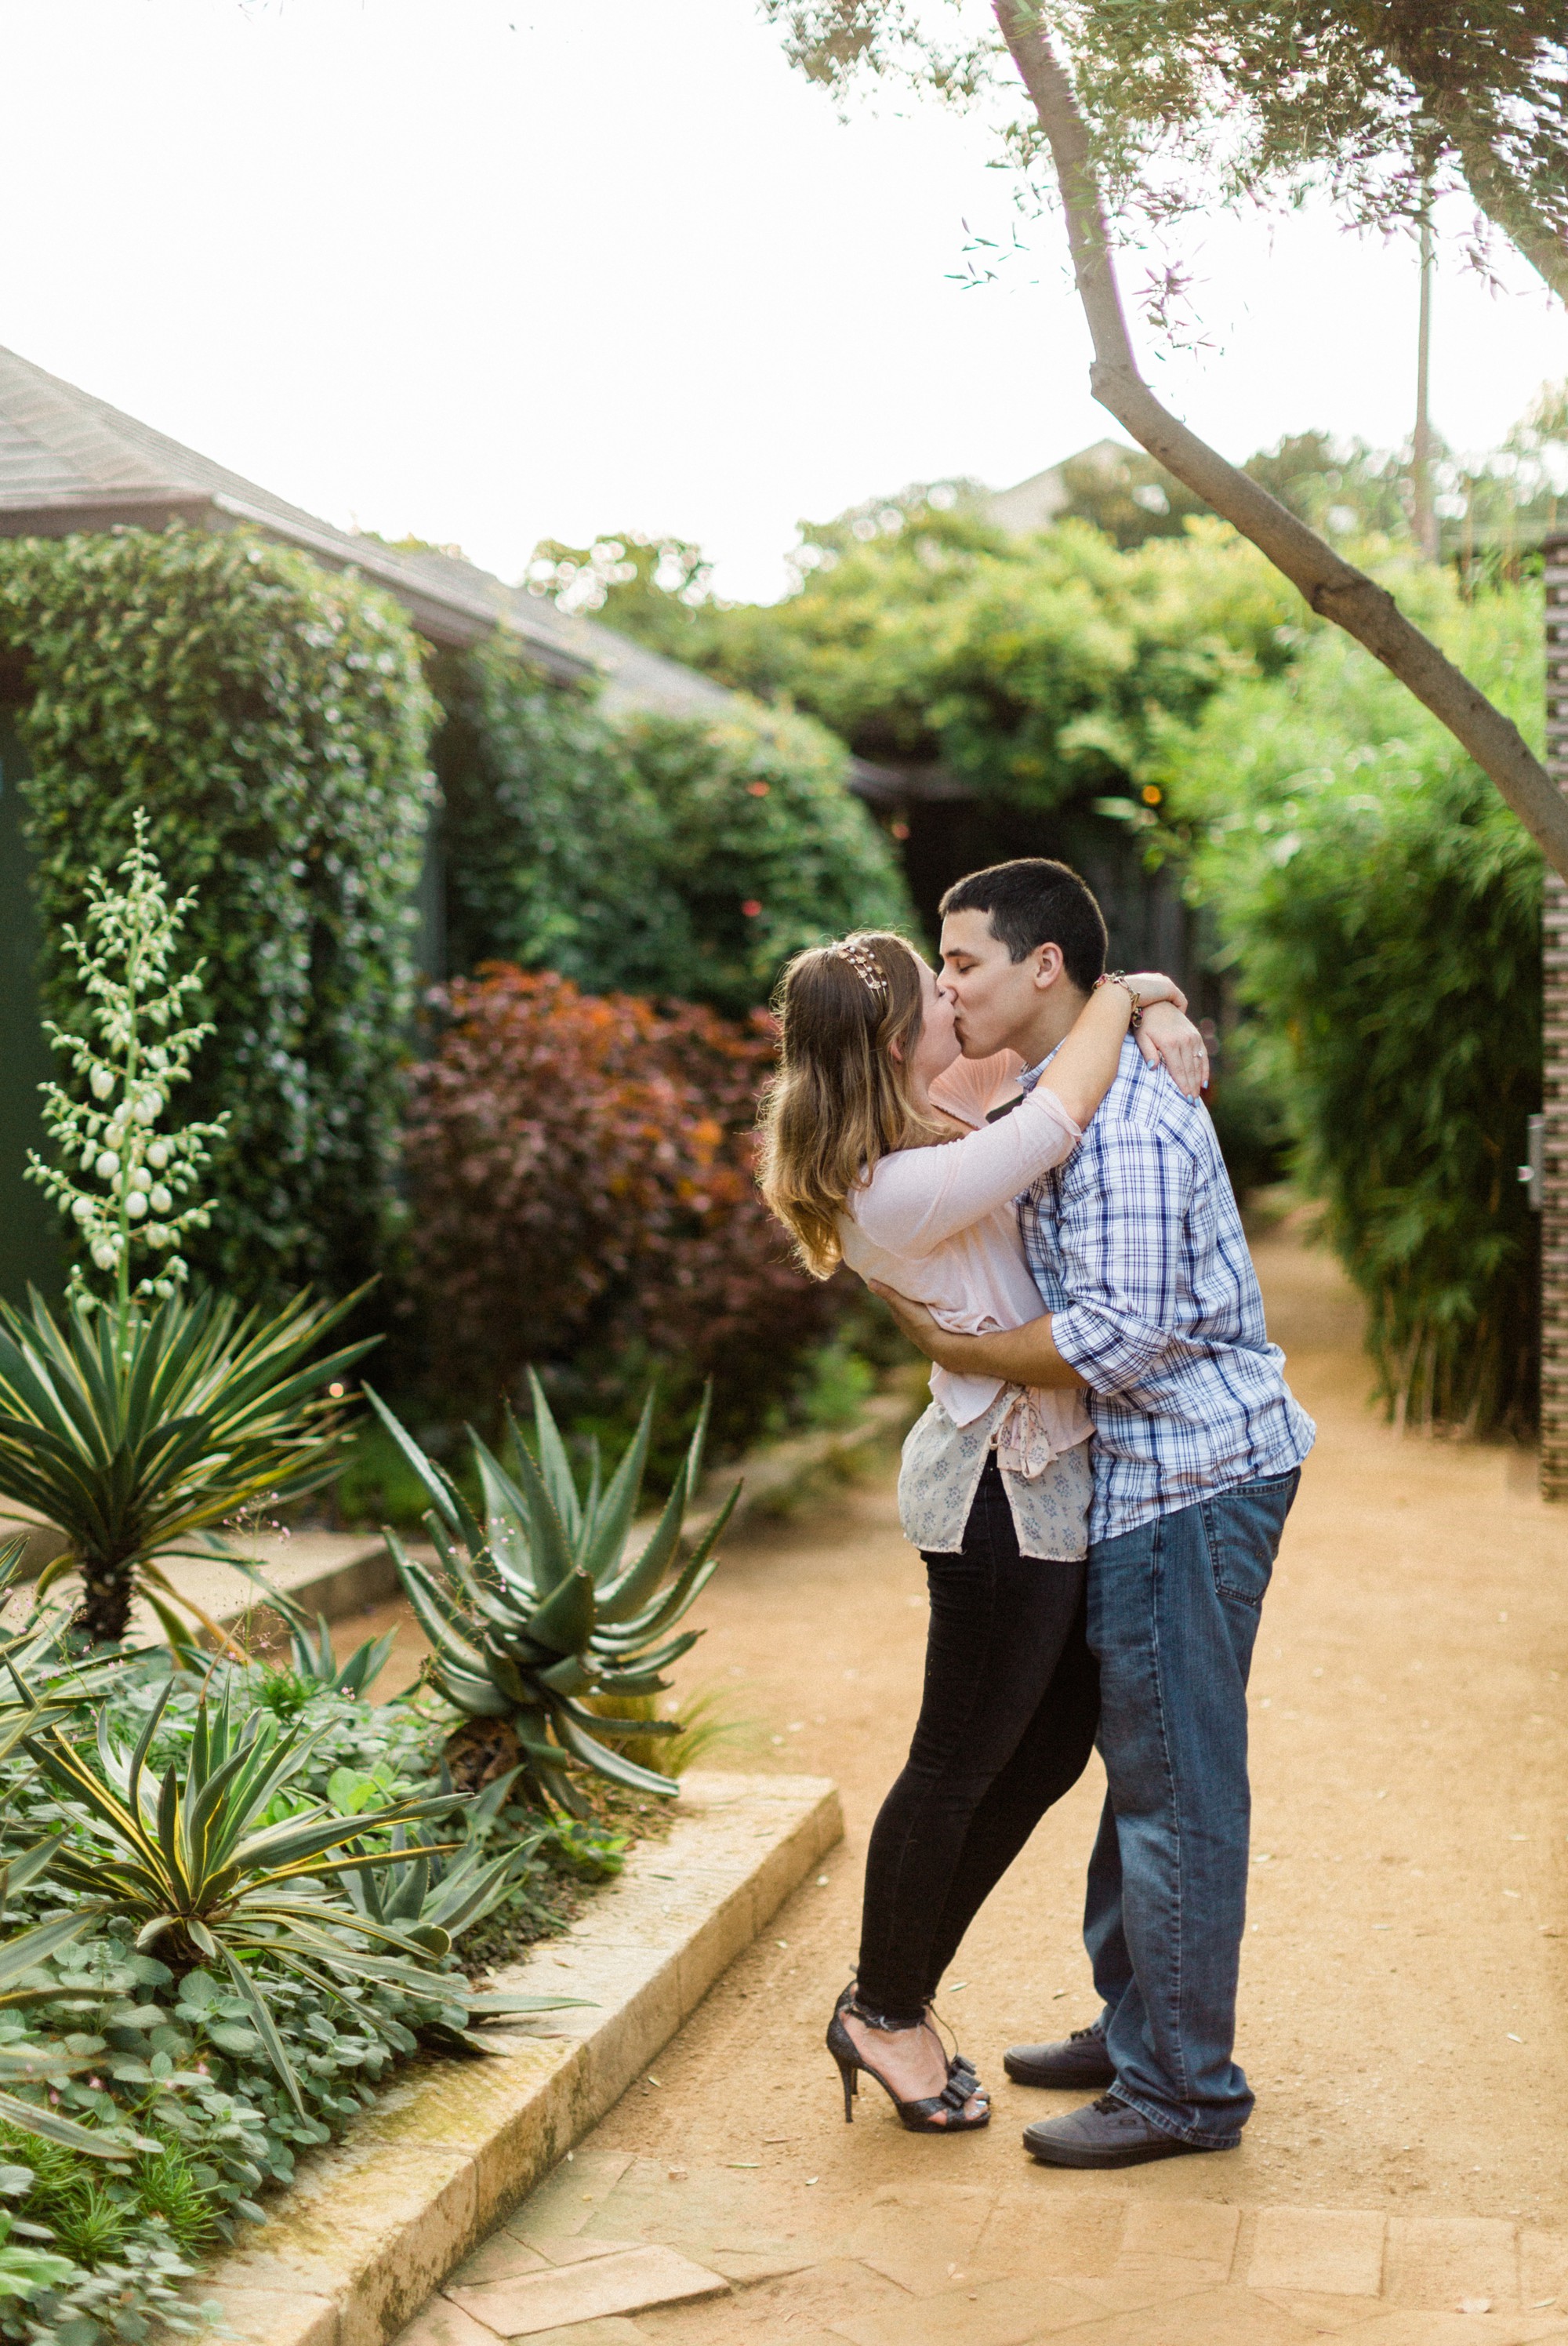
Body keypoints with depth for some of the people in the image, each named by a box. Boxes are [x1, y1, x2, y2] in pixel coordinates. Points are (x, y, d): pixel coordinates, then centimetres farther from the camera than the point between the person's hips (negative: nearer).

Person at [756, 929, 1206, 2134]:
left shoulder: (928, 1120, 8)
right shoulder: (901, 1189, -22)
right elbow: (1059, 1117, -26)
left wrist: (1157, 1007, -1)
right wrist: (1125, 995, -9)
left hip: (1040, 1478, 10)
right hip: (1004, 1489, -10)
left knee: (1051, 1748, 17)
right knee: (960, 1766, 5)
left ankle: (900, 1995, 30)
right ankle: (883, 2011, 24)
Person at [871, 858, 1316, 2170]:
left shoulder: (1119, 1116, -20)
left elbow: (1122, 1334, -26)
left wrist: (950, 1349, -15)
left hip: (1190, 1477, -11)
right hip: (1157, 1473, 11)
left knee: (1175, 1780, -2)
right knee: (1142, 1764, 18)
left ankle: (1185, 2090, 8)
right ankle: (1136, 2026, 31)